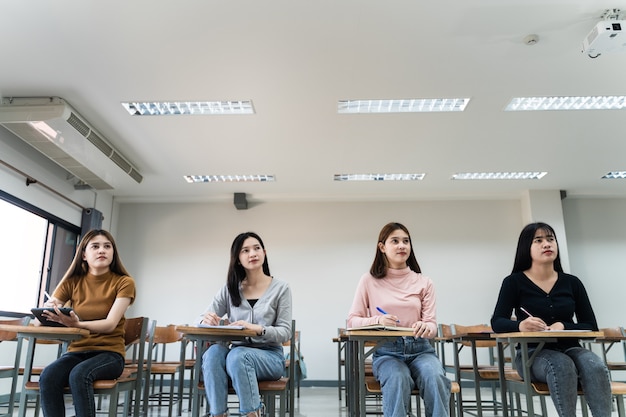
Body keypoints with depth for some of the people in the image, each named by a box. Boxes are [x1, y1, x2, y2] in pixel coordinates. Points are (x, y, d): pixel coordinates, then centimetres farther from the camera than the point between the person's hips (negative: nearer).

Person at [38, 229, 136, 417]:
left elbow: (110, 324, -16)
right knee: (48, 377, -29)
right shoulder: (72, 281, 6)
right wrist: (48, 312, -26)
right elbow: (44, 316, 0)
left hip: (109, 353, -3)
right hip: (76, 351, 3)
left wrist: (77, 324, -35)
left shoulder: (124, 282, -5)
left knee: (79, 375, -34)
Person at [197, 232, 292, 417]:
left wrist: (257, 329, -26)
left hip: (269, 356, -2)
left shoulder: (280, 288, -2)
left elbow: (285, 332, -6)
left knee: (237, 355, -34)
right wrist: (207, 320, -22)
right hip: (237, 352, 3)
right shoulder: (229, 289, 6)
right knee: (213, 352, -31)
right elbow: (202, 319, 4)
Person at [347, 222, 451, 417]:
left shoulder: (424, 282, 6)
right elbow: (353, 321, 3)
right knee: (397, 380, -35)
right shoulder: (369, 280, 2)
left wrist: (425, 327, -23)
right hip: (386, 351, -1)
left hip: (420, 348, 2)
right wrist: (378, 320, -18)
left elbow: (432, 324, 3)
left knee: (435, 378, -31)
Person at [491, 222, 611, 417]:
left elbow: (591, 327, 6)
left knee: (596, 366, -30)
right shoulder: (514, 282, -2)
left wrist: (563, 327, -15)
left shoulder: (572, 283, 8)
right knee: (562, 365, -35)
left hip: (569, 349, 3)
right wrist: (520, 325, -33)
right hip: (532, 354, -3)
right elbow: (497, 323, -10)